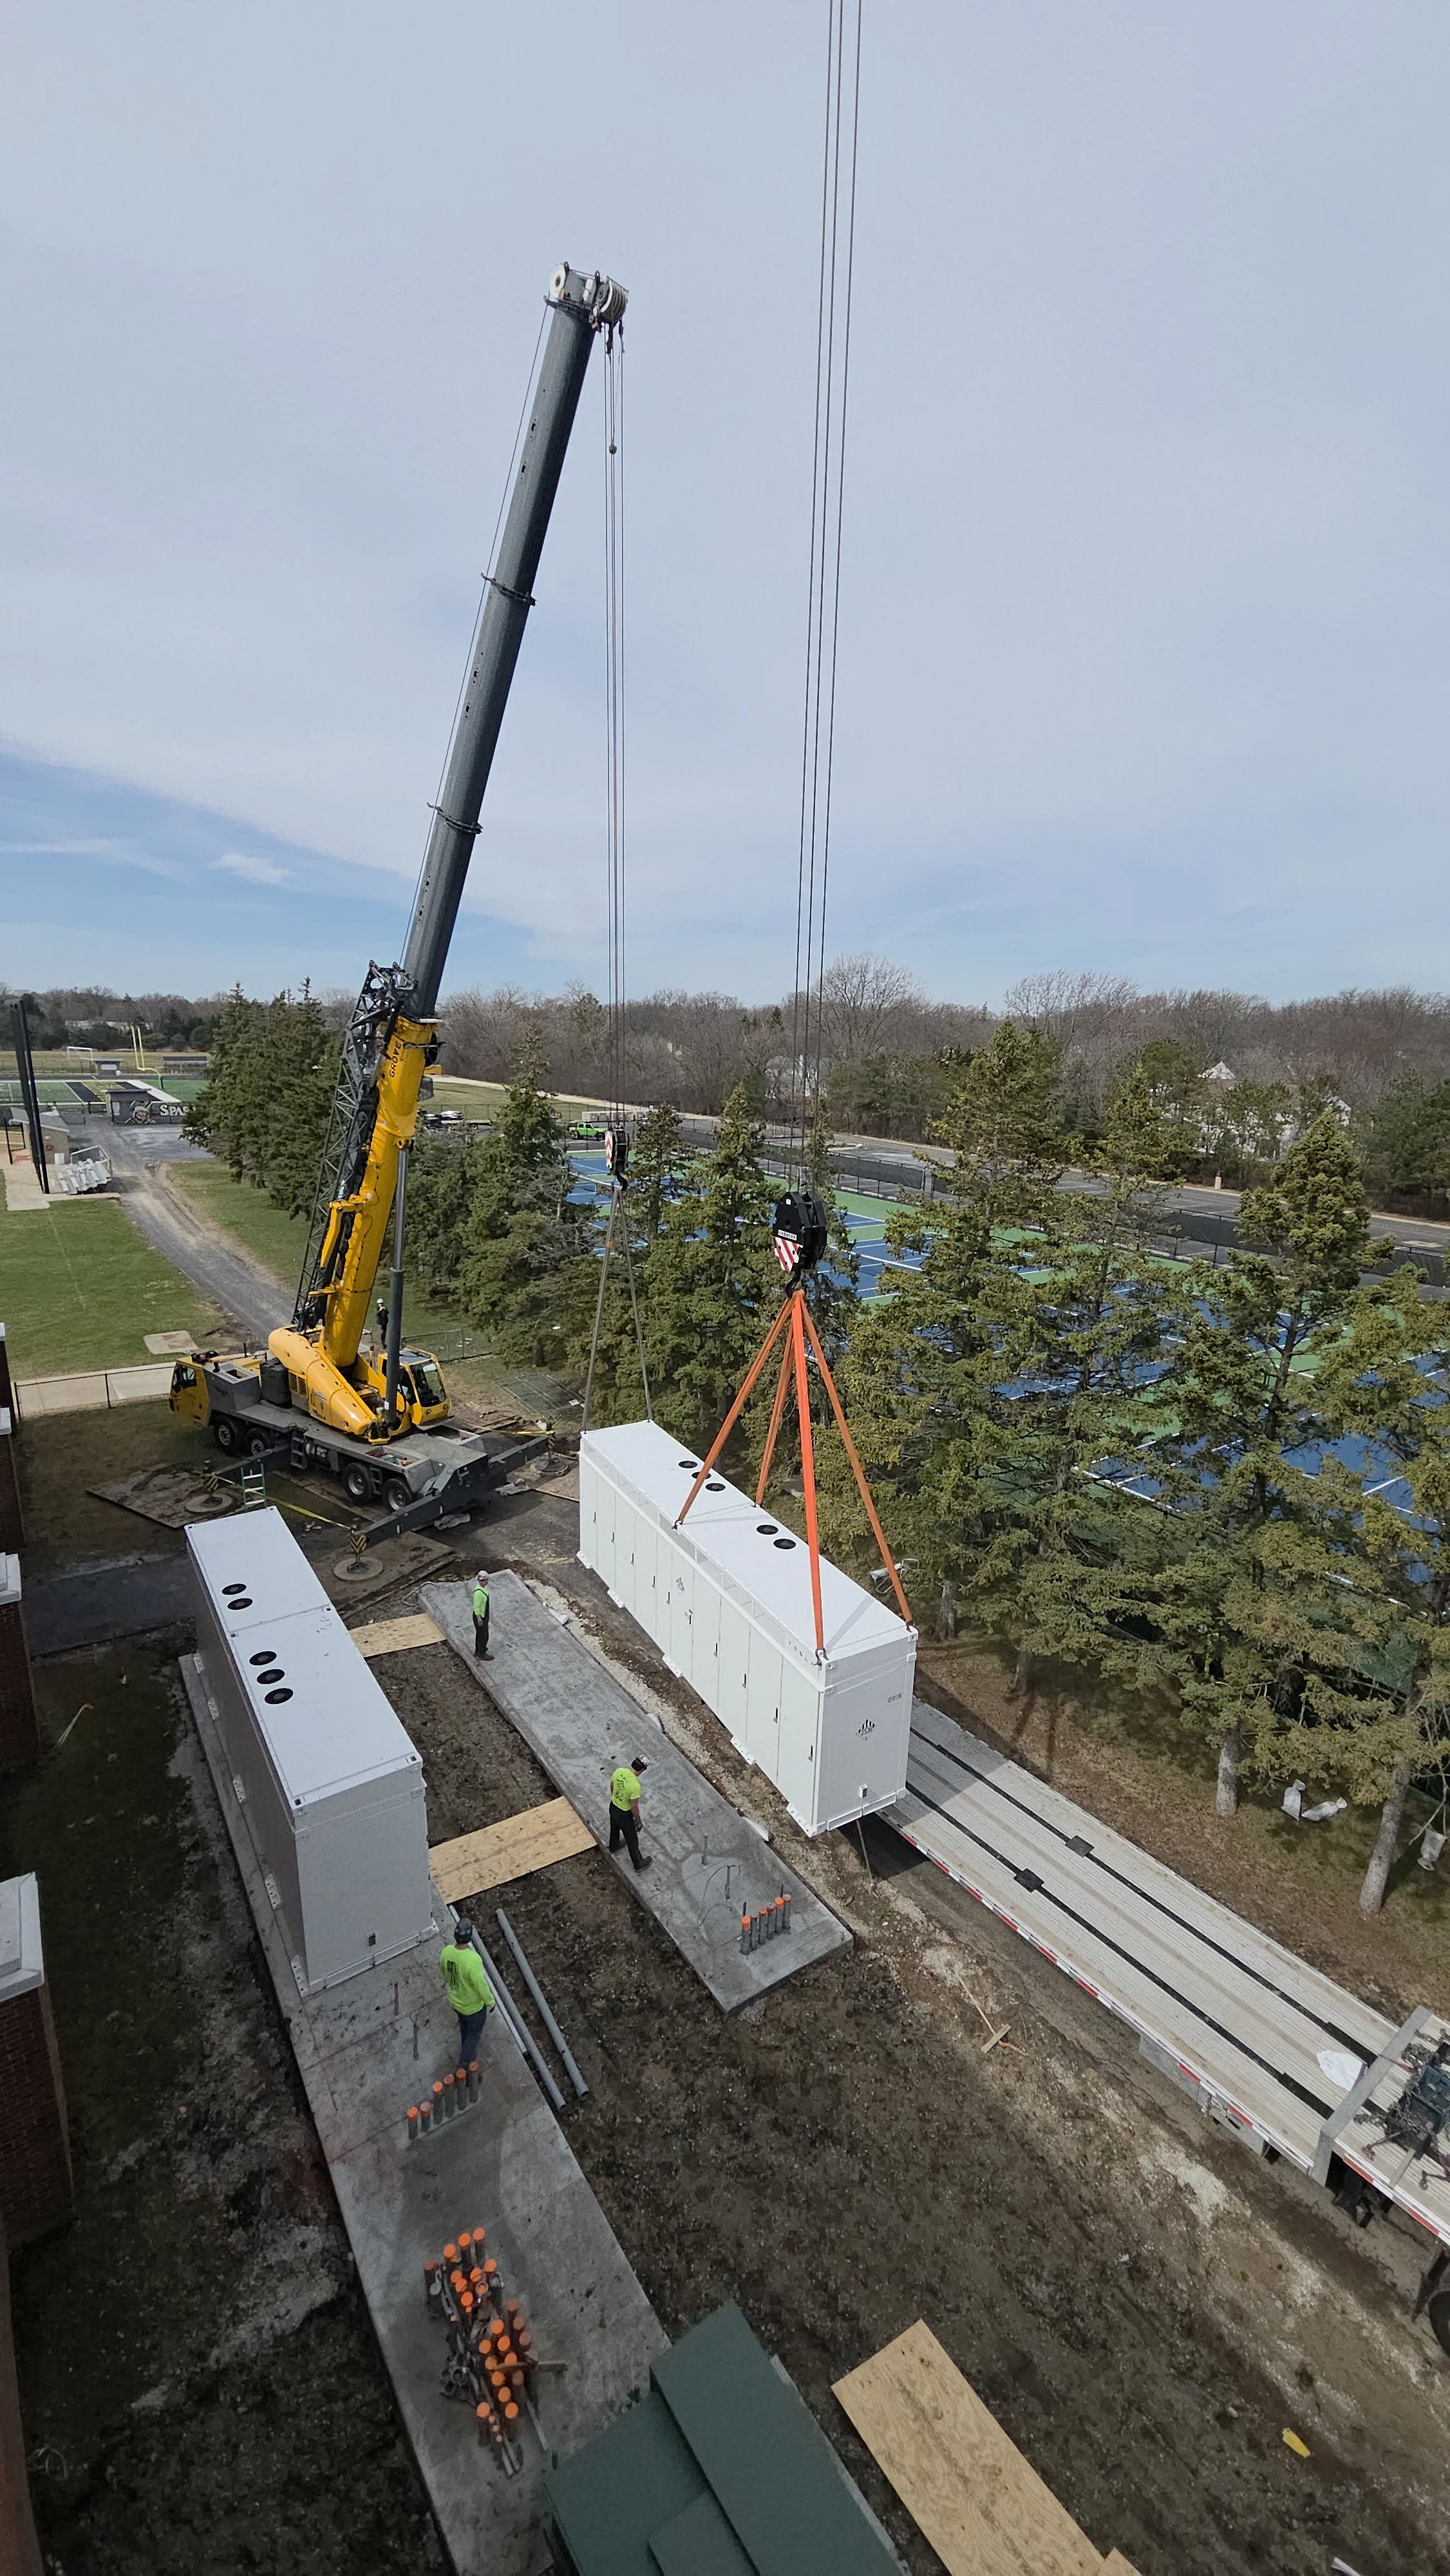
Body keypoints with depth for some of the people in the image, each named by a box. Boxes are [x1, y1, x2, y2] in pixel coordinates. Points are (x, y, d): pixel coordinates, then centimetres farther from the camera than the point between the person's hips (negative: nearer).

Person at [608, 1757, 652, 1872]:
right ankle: (639, 1864, 36)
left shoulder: (619, 1771, -17)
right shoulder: (635, 1785, -37)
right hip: (624, 1814, -6)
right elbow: (634, 1807, -24)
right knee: (632, 1839, 17)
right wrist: (638, 1820, -6)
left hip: (613, 1806, 6)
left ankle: (614, 1846, 62)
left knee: (614, 1828, 35)